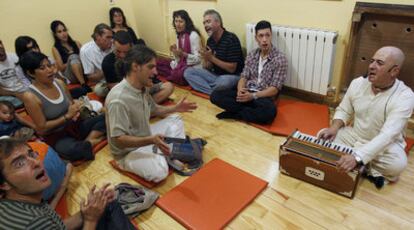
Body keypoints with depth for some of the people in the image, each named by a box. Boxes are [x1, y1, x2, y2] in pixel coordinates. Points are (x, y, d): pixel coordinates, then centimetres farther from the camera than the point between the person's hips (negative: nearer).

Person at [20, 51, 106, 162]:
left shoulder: (59, 83, -1)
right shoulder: (30, 97, -17)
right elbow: (41, 129, -14)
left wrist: (76, 107, -9)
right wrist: (67, 116, -19)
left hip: (75, 125, 6)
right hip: (56, 137, -6)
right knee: (73, 151, -39)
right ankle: (92, 142, -10)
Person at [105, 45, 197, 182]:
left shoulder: (142, 87, -4)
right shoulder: (118, 99, -32)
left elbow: (152, 110, 15)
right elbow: (118, 139, -31)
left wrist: (175, 108, 5)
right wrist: (151, 140, -41)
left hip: (146, 137, 9)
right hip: (128, 150, -9)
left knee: (175, 120, 11)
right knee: (159, 172, -31)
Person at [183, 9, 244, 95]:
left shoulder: (231, 39, -16)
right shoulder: (210, 40, 5)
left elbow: (232, 69, -20)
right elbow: (206, 67, 6)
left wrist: (212, 58, -21)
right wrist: (206, 59, -17)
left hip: (232, 76, -7)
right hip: (215, 74, 7)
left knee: (223, 82, -41)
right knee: (188, 72, -6)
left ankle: (205, 87, -8)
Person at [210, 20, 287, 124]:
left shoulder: (280, 58, -6)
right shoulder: (251, 55, 10)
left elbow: (275, 89, -10)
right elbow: (244, 77, 7)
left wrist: (253, 96, -22)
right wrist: (240, 90, -16)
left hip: (264, 97, -4)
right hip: (246, 93, 4)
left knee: (269, 111, -40)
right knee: (215, 95, -16)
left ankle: (234, 114, -20)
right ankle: (249, 110, -19)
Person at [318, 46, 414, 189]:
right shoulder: (358, 83, -10)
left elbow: (387, 136, -35)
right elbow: (343, 111, 4)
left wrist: (357, 157, -47)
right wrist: (334, 127, -19)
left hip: (385, 144, -5)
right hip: (354, 135, 6)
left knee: (398, 164, -36)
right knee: (323, 136, -16)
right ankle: (373, 171, -13)